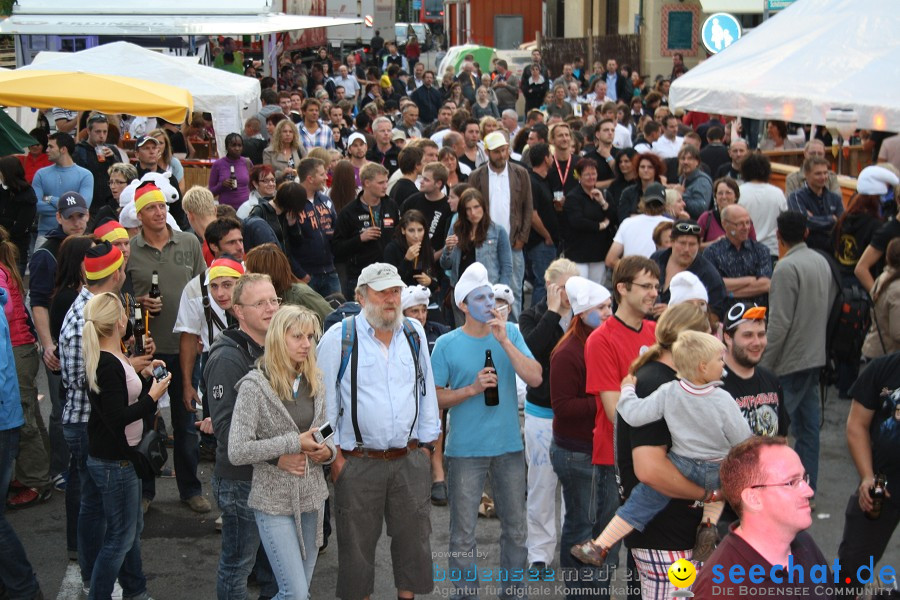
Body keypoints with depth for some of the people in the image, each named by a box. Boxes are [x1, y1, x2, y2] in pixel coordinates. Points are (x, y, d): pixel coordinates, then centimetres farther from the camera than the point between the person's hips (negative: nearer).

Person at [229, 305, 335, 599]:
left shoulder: (316, 382, 6)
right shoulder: (255, 385, -13)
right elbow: (237, 452, -18)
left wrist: (327, 451, -6)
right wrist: (294, 444, -19)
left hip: (312, 498, 6)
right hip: (275, 502, -6)